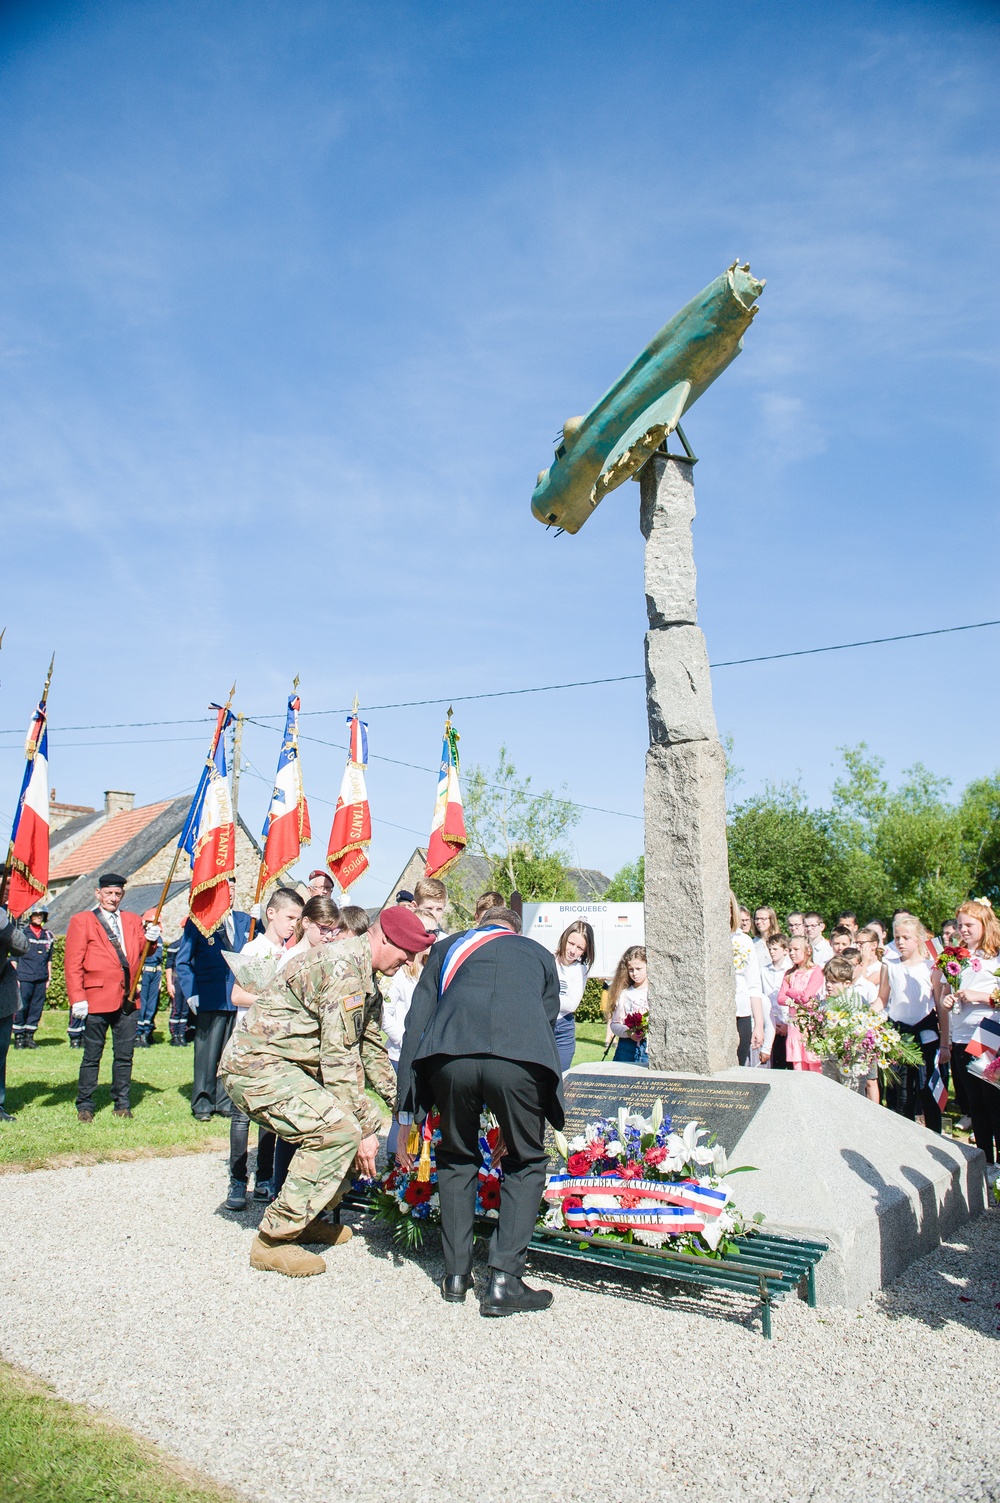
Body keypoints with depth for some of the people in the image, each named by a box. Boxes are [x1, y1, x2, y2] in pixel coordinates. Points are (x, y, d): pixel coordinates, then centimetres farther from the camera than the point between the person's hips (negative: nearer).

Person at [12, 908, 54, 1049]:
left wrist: (49, 978, 15)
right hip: (24, 978, -3)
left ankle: (29, 1036, 14)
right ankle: (18, 1037, 8)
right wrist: (15, 977, -4)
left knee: (37, 1008, 5)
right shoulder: (22, 933, 1)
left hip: (41, 979, 4)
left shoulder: (48, 935, 12)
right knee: (21, 1007, -3)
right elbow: (14, 958, 2)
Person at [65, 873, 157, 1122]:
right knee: (92, 1056, 3)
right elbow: (72, 963, -4)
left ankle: (122, 1103, 17)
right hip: (97, 998, -4)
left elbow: (140, 952, 11)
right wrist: (77, 998, -12)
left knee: (125, 1055, 8)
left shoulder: (133, 921, 15)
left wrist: (150, 940, -12)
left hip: (128, 998, 4)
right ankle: (84, 1105, 15)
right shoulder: (81, 921, 1)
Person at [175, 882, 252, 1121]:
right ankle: (202, 1104, 16)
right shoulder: (197, 921, -1)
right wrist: (190, 994, -6)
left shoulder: (245, 921, 10)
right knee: (207, 1054, 2)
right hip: (210, 1000, -3)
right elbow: (183, 962, 2)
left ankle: (225, 1102, 19)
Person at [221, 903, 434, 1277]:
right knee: (339, 1130, -23)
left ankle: (307, 1217, 19)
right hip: (256, 1065, -10)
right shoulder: (344, 964, -21)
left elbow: (370, 1050, 20)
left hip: (290, 1065, 10)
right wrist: (361, 1128, -18)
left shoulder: (365, 977, 13)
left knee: (366, 1120, 6)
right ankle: (274, 1240, -11)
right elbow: (338, 1057, -23)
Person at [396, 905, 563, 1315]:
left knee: (456, 1158, 25)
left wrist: (407, 1116, 24)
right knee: (525, 1163, 20)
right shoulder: (539, 953, 33)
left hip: (451, 1055, 1)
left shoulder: (449, 946, 31)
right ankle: (504, 1279, 13)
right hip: (520, 1057, -1)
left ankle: (456, 1274, 27)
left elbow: (416, 1024, 23)